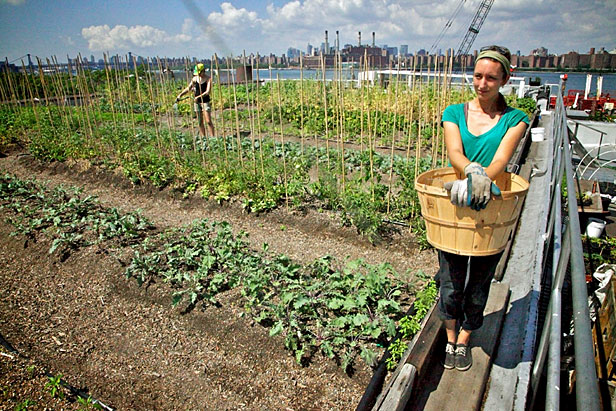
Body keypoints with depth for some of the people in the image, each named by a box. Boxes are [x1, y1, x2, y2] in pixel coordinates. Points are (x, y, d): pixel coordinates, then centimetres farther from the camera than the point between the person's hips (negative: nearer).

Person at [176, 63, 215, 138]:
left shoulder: (208, 79, -10)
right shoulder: (195, 78, 4)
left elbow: (208, 92, -20)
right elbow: (188, 88, 10)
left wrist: (198, 97, -28)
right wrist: (180, 94, -2)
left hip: (205, 101, -5)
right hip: (196, 102, 5)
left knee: (208, 121, -10)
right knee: (200, 122, 8)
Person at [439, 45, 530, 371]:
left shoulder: (514, 120, 0)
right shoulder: (454, 113, 3)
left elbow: (501, 160, -17)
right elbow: (455, 154, -15)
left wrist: (481, 180, -38)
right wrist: (473, 171, -37)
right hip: (452, 210, 0)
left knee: (479, 283, 13)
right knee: (451, 283, 7)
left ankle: (464, 340, 37)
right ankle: (450, 339, 33)